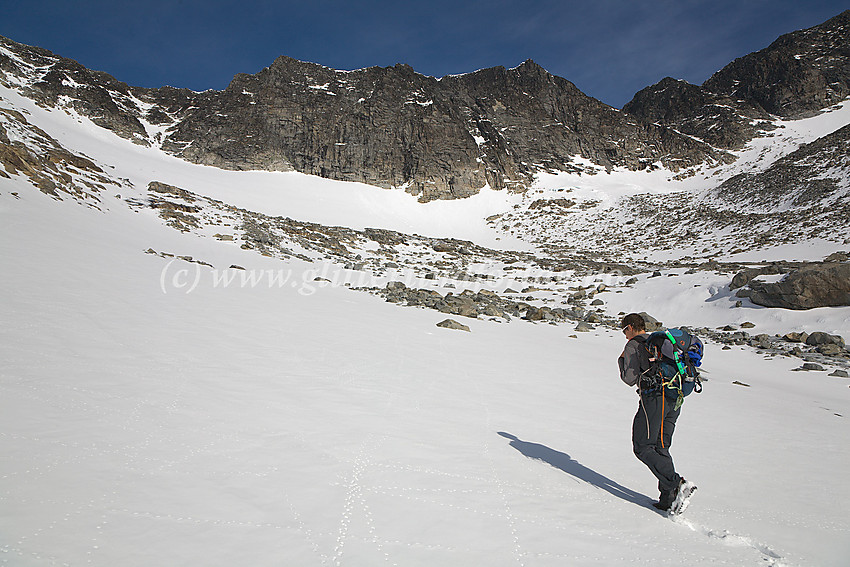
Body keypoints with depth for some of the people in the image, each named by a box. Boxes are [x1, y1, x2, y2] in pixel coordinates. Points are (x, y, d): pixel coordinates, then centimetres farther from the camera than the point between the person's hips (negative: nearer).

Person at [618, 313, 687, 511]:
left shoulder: (633, 346, -1)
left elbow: (630, 378, -8)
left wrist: (622, 361, 10)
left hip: (653, 398, -8)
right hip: (674, 399, 8)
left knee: (643, 448, -2)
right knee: (661, 448, 13)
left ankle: (676, 483, -16)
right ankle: (668, 498, 9)